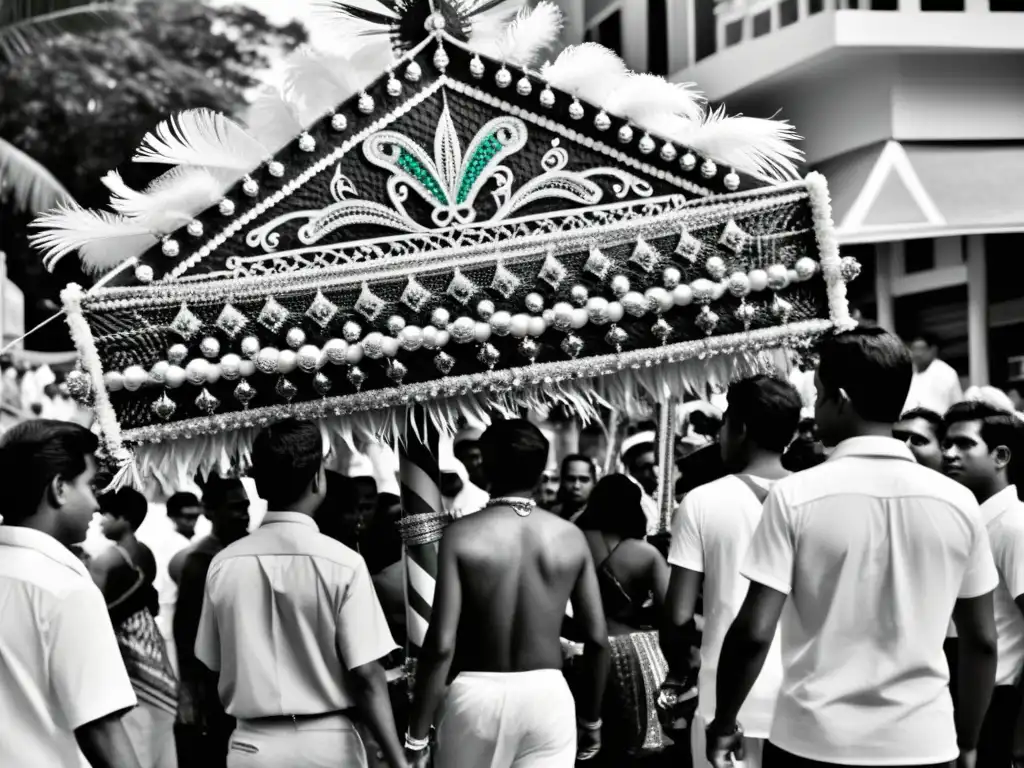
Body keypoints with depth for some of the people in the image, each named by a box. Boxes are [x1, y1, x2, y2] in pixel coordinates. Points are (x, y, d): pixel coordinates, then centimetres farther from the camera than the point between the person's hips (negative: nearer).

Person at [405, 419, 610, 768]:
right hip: (548, 693, 2)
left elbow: (441, 643, -13)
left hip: (477, 693, -2)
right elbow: (597, 637, 3)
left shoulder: (463, 535, -7)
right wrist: (591, 718, 17)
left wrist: (417, 734, -7)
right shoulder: (570, 537, 2)